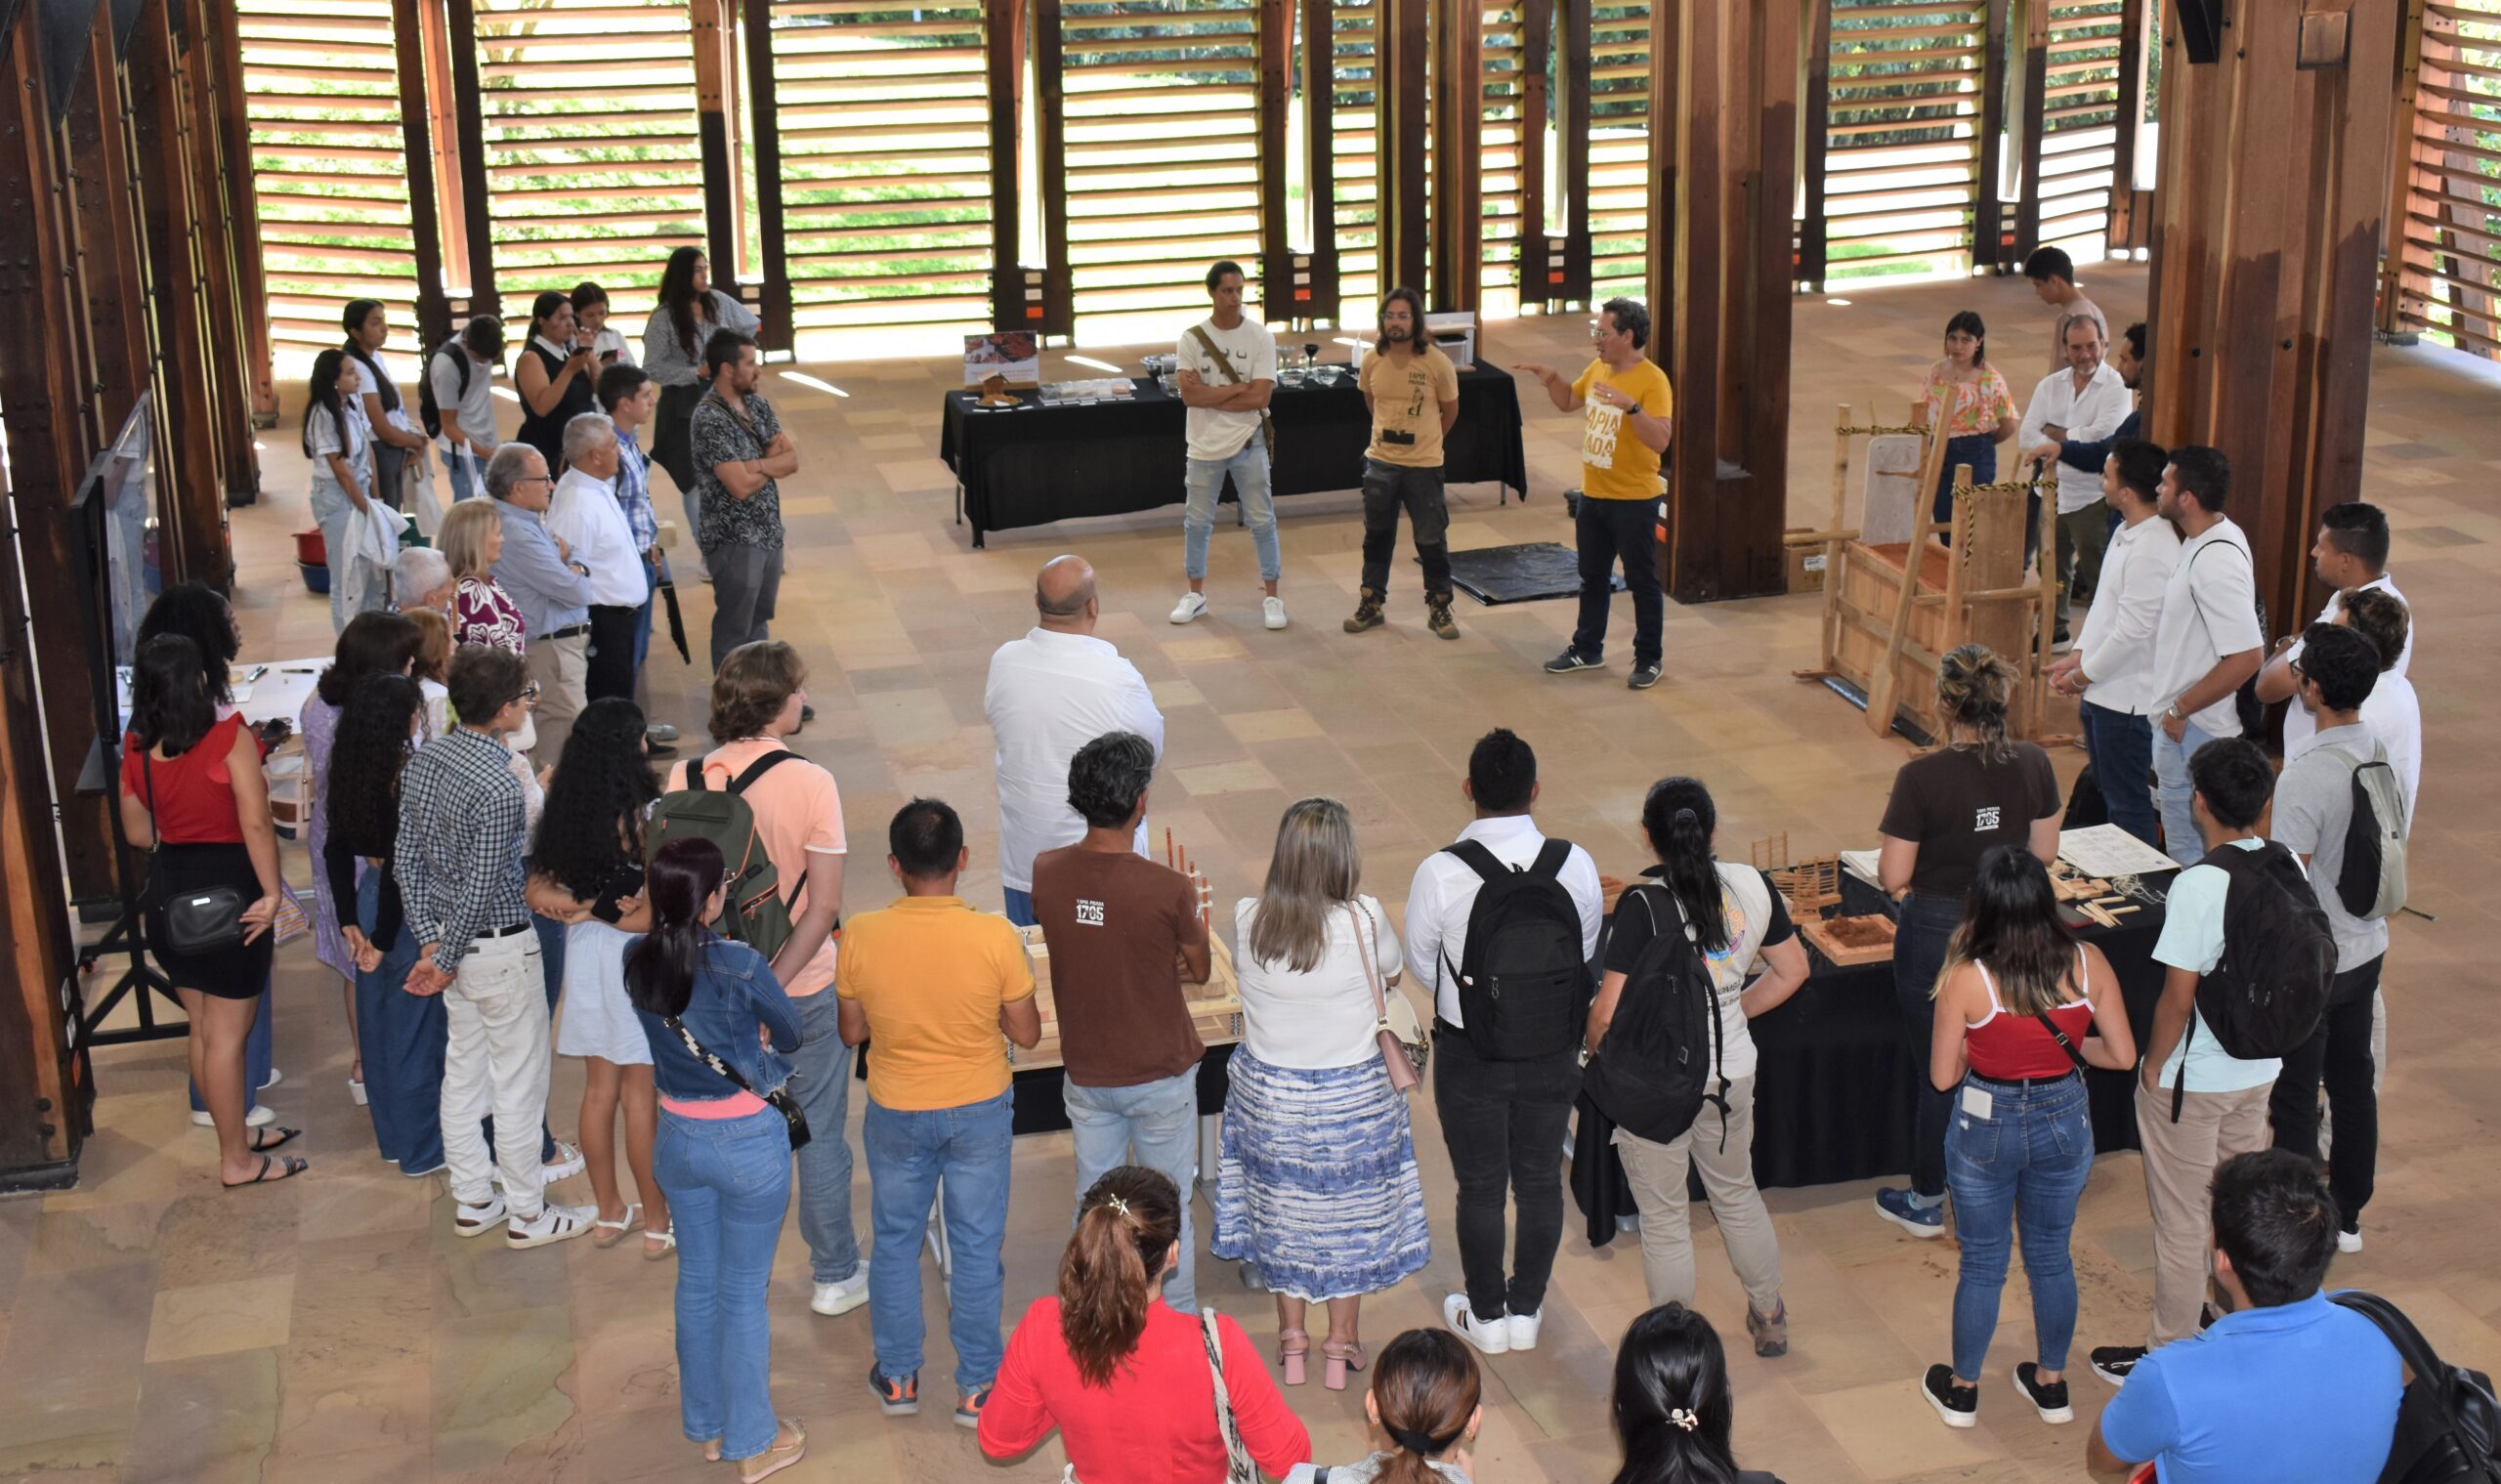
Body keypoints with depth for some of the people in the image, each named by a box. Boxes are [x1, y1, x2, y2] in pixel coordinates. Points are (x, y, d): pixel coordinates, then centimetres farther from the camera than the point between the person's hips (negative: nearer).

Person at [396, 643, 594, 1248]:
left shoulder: (424, 758, -3)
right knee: (519, 1081, 6)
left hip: (452, 938, 8)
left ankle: (473, 1200, 32)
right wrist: (445, 960, -11)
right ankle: (528, 1213, 19)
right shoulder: (498, 785, -28)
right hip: (499, 947, -8)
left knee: (463, 1069, 19)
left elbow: (406, 856, 3)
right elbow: (481, 888, -23)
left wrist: (431, 940, 5)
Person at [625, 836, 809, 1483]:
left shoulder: (638, 961, -10)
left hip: (678, 1138, 5)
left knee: (696, 1283, 20)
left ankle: (706, 1425, 36)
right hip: (749, 1141, -5)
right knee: (744, 1292, 8)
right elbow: (789, 1033, -7)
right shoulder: (740, 965, -25)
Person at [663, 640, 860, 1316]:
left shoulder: (684, 778, -8)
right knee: (820, 1134, 13)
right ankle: (835, 1275, 27)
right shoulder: (809, 783, -18)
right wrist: (772, 987, -16)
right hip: (805, 985, -3)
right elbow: (824, 905, -20)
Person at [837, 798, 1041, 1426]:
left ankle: (897, 1376, 33)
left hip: (896, 1113, 1)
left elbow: (852, 1032, -6)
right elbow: (1027, 1033, -10)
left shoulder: (861, 936, -18)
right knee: (976, 1245, 14)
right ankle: (977, 1386, 25)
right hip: (979, 1112, -1)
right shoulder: (996, 938, -21)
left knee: (895, 1241, 20)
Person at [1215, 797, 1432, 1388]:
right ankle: (1341, 1347, 31)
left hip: (1269, 1091, 2)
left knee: (1282, 1209, 21)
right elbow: (1393, 978, -2)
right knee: (1351, 1214, 18)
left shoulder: (1248, 919, -16)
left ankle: (1291, 1340, 34)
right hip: (1352, 1092, -2)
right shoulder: (1364, 919, -22)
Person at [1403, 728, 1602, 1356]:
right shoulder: (1575, 864, -15)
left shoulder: (1439, 873, -22)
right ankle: (1526, 1310, 34)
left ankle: (1486, 1317, 31)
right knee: (1541, 1180, 19)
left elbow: (1422, 965, -8)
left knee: (1480, 1186, 15)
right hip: (1552, 1048, 2)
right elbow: (1587, 951, 0)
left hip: (1471, 1053, -2)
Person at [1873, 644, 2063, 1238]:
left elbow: (1893, 877, -20)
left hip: (1935, 934, -4)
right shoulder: (2032, 765, -10)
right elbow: (2044, 853, 0)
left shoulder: (1921, 778, -23)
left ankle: (1926, 1202, 27)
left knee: (1939, 1071, 12)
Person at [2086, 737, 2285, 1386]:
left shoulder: (2199, 885, -26)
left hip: (2191, 1082, -7)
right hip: (2260, 1070, 7)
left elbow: (2178, 996, -23)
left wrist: (2154, 1067, -9)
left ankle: (2171, 1354, 20)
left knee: (2180, 1221, 7)